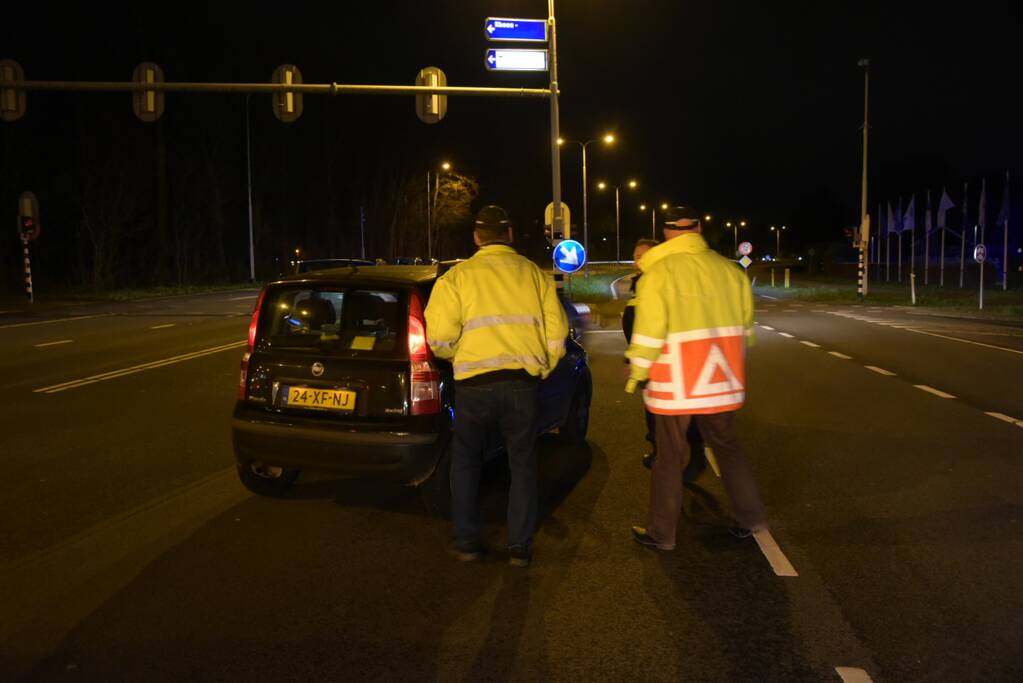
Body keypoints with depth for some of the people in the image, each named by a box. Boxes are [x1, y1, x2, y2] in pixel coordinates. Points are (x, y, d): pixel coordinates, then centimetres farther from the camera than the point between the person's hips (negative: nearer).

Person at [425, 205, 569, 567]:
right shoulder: (535, 274, 8)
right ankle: (520, 546, 16)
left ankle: (467, 541, 19)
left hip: (475, 384, -2)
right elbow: (556, 335, 7)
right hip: (523, 382, 2)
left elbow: (439, 339, -8)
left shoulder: (457, 276, -1)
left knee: (465, 462, 16)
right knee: (522, 465, 14)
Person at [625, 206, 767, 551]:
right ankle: (751, 516, 25)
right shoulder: (729, 269, 2)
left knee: (669, 456, 6)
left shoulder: (658, 273, -11)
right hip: (720, 381, 4)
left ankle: (661, 533, 15)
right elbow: (744, 325, 10)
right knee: (726, 445, 20)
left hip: (675, 384, -4)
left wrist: (636, 373, 1)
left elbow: (649, 333, -13)